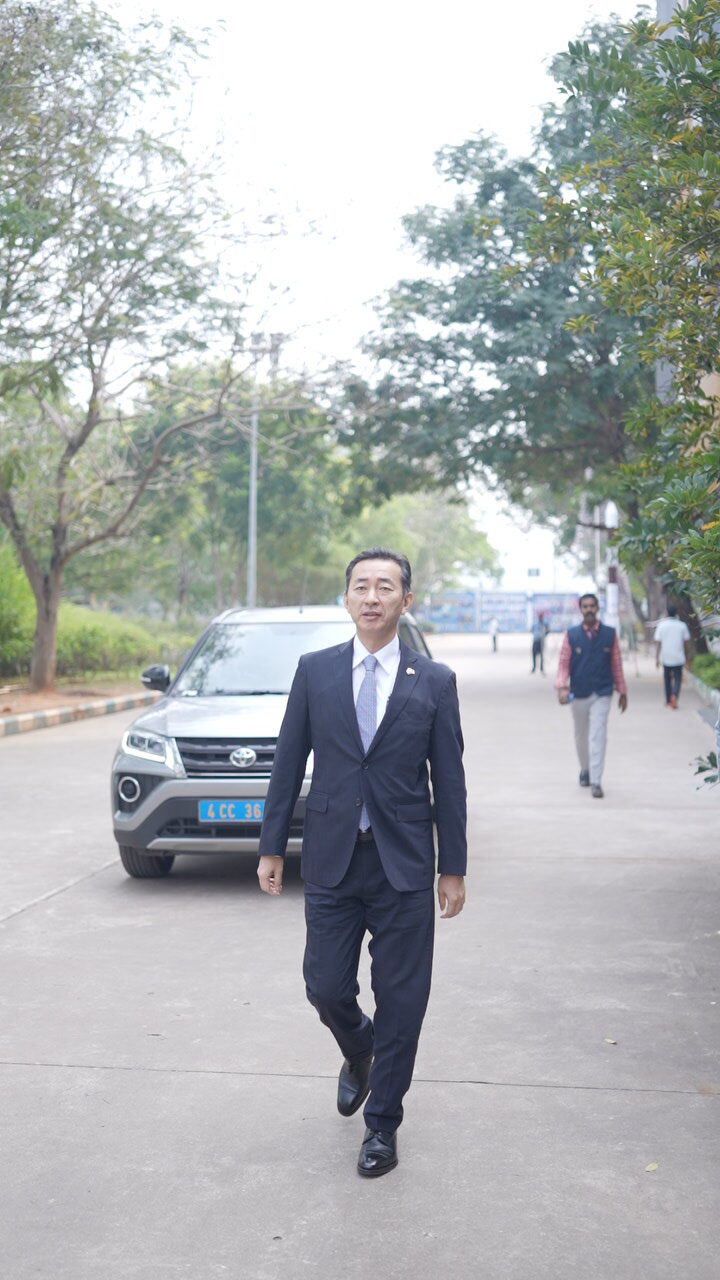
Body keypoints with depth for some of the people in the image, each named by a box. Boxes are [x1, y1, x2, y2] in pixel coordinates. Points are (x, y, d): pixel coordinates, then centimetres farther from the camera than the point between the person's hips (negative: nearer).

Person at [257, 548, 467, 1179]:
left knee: (400, 1001, 4)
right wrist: (272, 847, 4)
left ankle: (383, 1123, 22)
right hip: (330, 860, 1)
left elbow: (449, 780, 2)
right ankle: (359, 1055, 39)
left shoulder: (434, 682, 0)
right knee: (326, 988, 5)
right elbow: (288, 763, 6)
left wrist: (453, 868, 2)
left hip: (405, 866, -1)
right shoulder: (315, 671, 3)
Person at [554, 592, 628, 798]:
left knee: (598, 736, -11)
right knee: (581, 735, 15)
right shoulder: (571, 634, 0)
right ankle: (585, 770, 37)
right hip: (579, 694, 2)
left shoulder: (610, 634, 1)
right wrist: (562, 687, -14)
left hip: (602, 694, -1)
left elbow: (616, 664, 7)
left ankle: (596, 782, -11)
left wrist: (622, 691, 10)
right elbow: (563, 663, 1)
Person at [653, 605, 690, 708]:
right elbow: (687, 642, 2)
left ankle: (668, 701, 22)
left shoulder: (661, 625, -4)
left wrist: (657, 658, -2)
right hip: (678, 658, -1)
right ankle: (674, 696, -22)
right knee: (677, 678, 3)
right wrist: (687, 657, 12)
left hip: (666, 658, 1)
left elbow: (658, 643, -6)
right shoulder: (682, 625, -2)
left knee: (667, 679, 16)